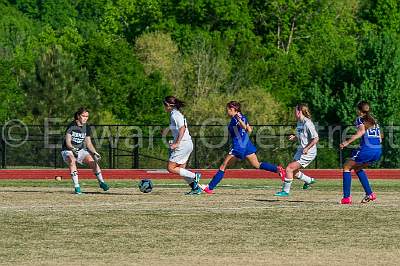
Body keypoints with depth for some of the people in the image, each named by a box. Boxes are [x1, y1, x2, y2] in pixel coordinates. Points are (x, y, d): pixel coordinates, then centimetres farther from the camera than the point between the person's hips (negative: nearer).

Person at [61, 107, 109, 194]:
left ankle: (101, 182, 1)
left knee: (92, 161, -17)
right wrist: (73, 149, -38)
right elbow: (68, 142, -19)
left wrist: (95, 153, -10)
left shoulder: (86, 127, 1)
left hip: (80, 150, 5)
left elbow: (88, 144, 5)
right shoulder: (71, 126, -14)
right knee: (72, 160, -36)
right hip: (68, 151, -5)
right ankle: (76, 186, -36)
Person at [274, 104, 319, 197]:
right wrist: (293, 138, 2)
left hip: (308, 153, -10)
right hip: (300, 151, 10)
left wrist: (307, 148, -25)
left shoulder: (307, 124, -20)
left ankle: (285, 191, -2)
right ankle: (309, 180, 38)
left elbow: (316, 139, -20)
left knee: (289, 169, -13)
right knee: (293, 172, 18)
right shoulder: (299, 122, 8)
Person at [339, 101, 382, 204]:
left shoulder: (360, 119, 3)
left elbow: (361, 131, -19)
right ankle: (369, 193, 18)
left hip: (367, 149, -7)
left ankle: (346, 197, -3)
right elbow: (380, 138, 22)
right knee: (357, 168, 28)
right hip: (378, 150, 7)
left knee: (346, 167, 7)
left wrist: (347, 142, -27)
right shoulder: (374, 120, 22)